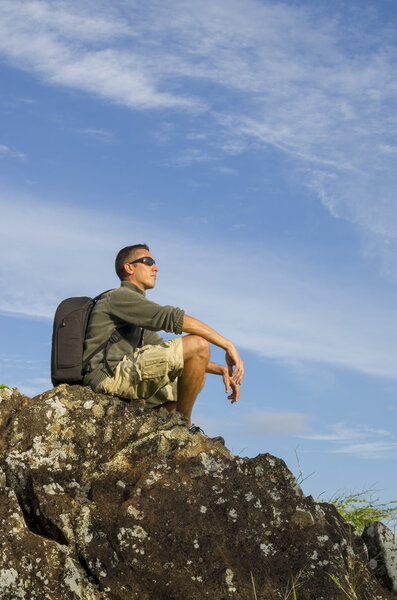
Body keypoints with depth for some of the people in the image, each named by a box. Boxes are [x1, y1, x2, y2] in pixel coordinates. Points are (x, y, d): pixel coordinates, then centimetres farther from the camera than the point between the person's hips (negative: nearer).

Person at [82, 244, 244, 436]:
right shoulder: (119, 297, -1)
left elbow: (168, 354, 28)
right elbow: (173, 318, -14)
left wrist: (220, 369, 17)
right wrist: (228, 345, -15)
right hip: (110, 375, -10)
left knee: (196, 377, 26)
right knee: (198, 344, -16)